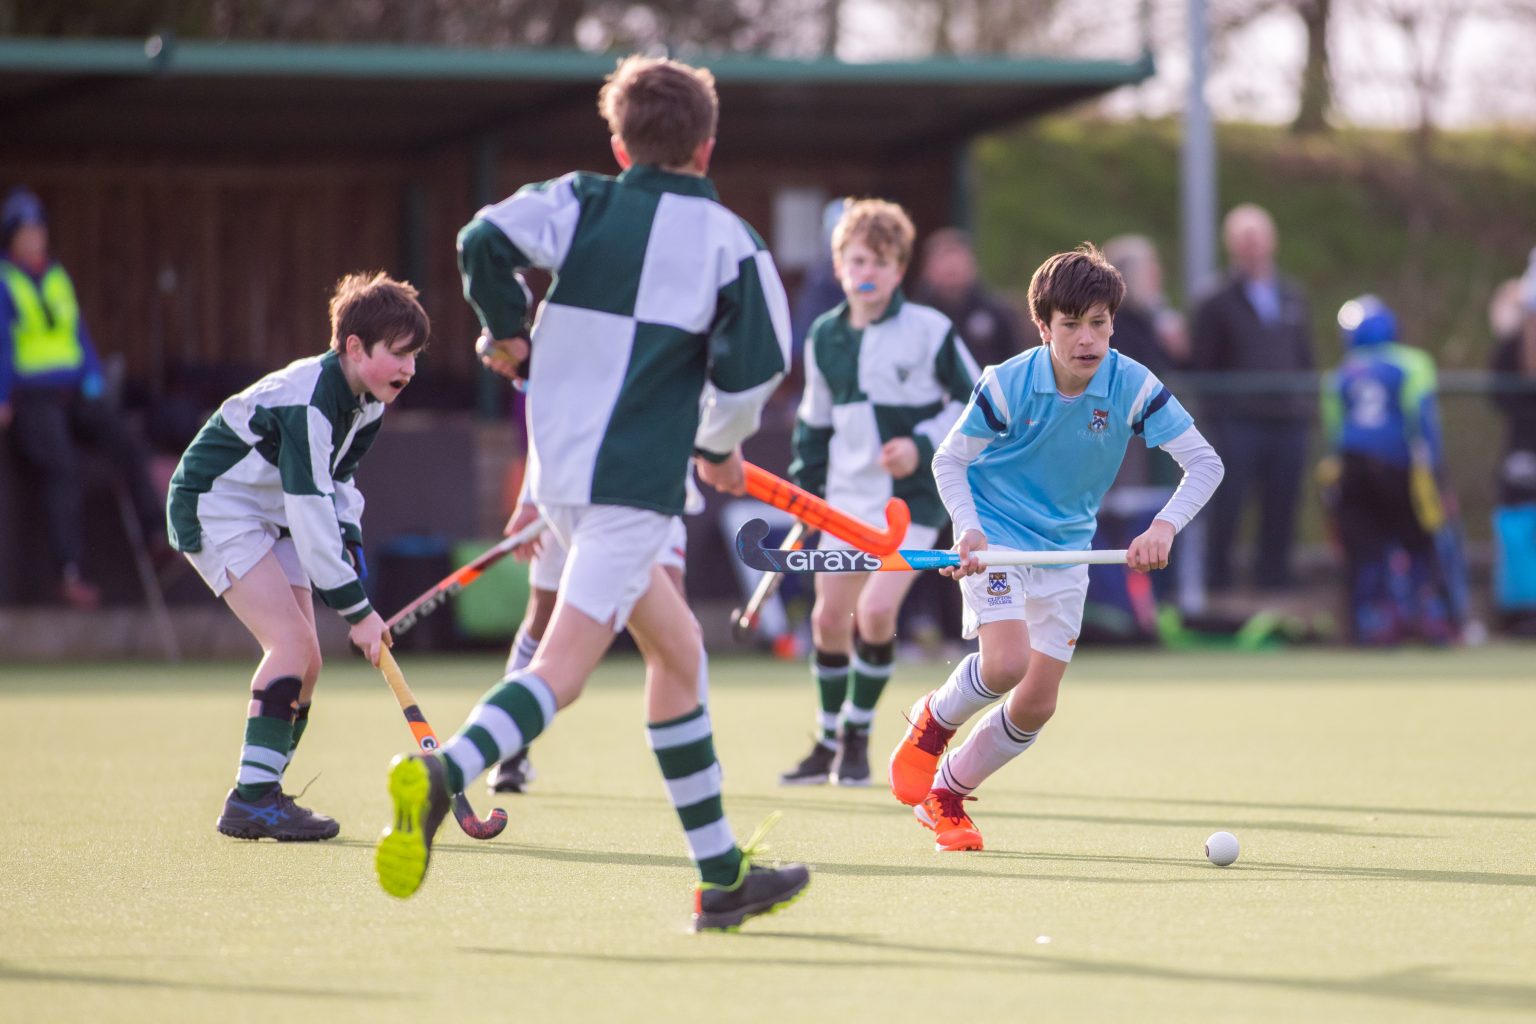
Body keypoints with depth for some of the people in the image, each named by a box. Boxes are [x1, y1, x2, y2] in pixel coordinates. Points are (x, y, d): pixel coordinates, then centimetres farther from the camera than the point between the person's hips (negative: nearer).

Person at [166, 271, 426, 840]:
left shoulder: (368, 404, 0)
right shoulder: (308, 402, -30)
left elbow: (335, 477, 17)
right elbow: (311, 511, -32)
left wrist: (349, 539, -2)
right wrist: (356, 610, -31)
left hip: (271, 519, 10)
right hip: (215, 509, -10)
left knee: (305, 663, 4)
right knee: (291, 642, -21)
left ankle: (260, 795, 11)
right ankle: (251, 799, -21)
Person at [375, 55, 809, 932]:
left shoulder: (581, 204, 9)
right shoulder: (728, 239, 1)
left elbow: (487, 240, -8)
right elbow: (756, 360, -9)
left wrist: (505, 331, 11)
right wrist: (721, 446, 10)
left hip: (557, 472, 6)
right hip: (635, 481, -6)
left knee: (677, 646, 19)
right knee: (563, 669, -14)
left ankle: (723, 873, 23)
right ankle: (445, 771, -42)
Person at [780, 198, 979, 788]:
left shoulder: (928, 331, -8)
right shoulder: (825, 337, 6)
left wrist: (924, 445, -14)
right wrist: (805, 488, 12)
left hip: (911, 498, -5)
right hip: (847, 497, 5)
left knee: (876, 610, -17)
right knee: (829, 617, 5)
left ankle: (858, 734, 1)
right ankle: (829, 741, 22)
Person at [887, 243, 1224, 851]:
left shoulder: (1134, 388, -16)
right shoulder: (1007, 386, -19)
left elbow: (1204, 463, -13)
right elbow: (949, 460, -7)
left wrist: (1164, 527, -28)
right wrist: (969, 527, -24)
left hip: (1066, 548, 4)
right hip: (996, 537, -4)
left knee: (1036, 705, 2)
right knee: (1006, 664, -27)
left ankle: (945, 794, 23)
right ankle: (933, 722, 5)